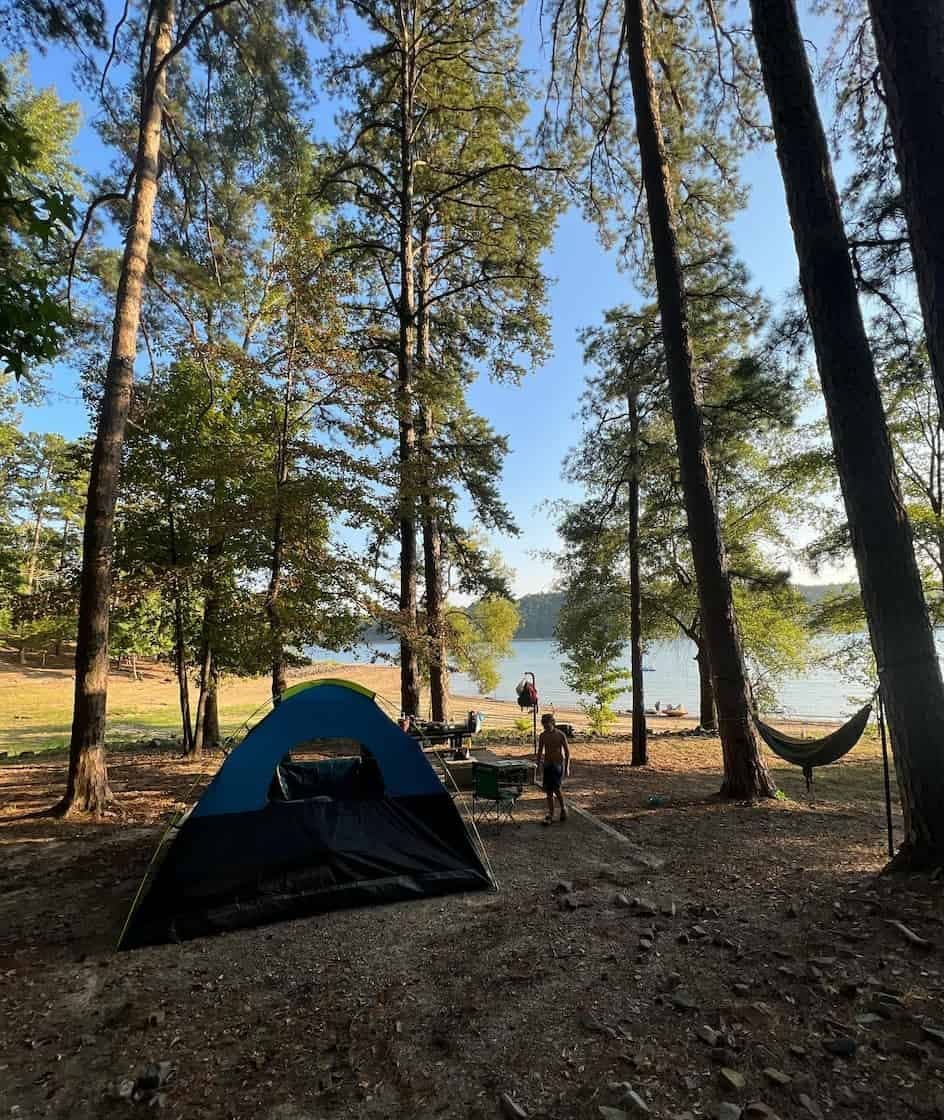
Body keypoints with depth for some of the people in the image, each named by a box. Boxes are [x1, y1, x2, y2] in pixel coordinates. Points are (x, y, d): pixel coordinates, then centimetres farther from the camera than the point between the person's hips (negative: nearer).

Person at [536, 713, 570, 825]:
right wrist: (538, 766, 9)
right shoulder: (543, 736, 1)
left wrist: (567, 767, -7)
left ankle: (563, 808, 13)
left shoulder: (560, 735, -10)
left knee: (556, 789, -12)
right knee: (548, 790, 4)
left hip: (558, 764, -4)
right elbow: (540, 752, 11)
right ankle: (550, 814, 16)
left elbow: (567, 751, -5)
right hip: (547, 764, 4)